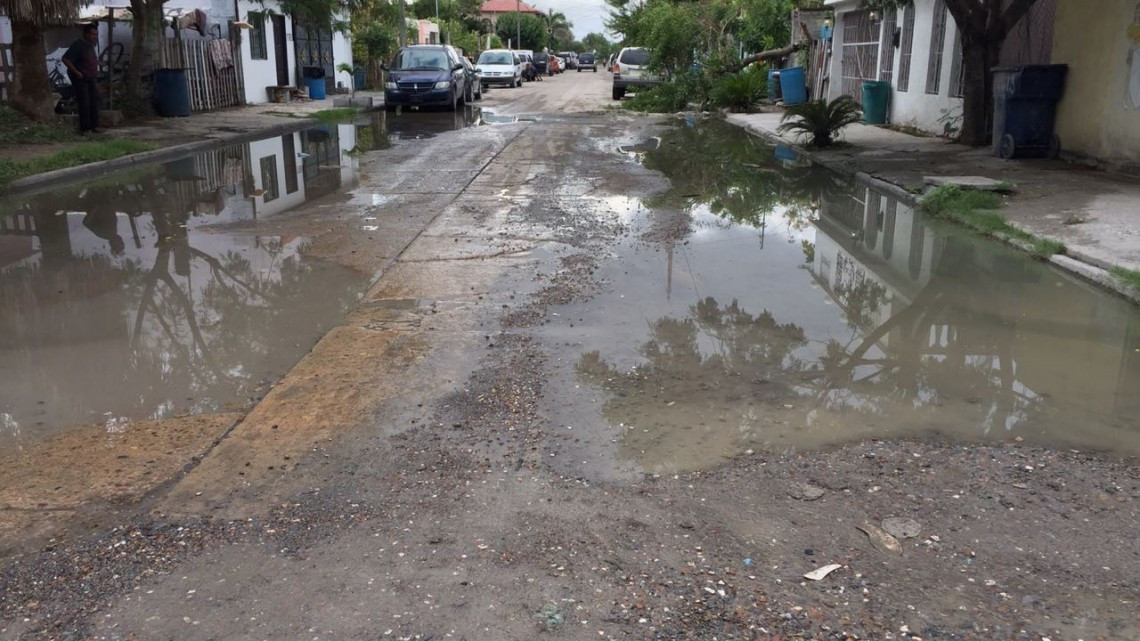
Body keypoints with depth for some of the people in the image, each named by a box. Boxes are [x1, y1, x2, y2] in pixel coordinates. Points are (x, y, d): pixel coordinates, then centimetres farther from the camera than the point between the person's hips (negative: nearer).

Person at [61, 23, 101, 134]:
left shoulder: (91, 45, 10)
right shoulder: (78, 45, -17)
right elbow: (65, 59, -23)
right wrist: (76, 72, -22)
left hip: (91, 78, 8)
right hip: (81, 79, -8)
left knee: (95, 101, 6)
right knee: (84, 104, -7)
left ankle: (94, 126, 12)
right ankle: (85, 128, -1)